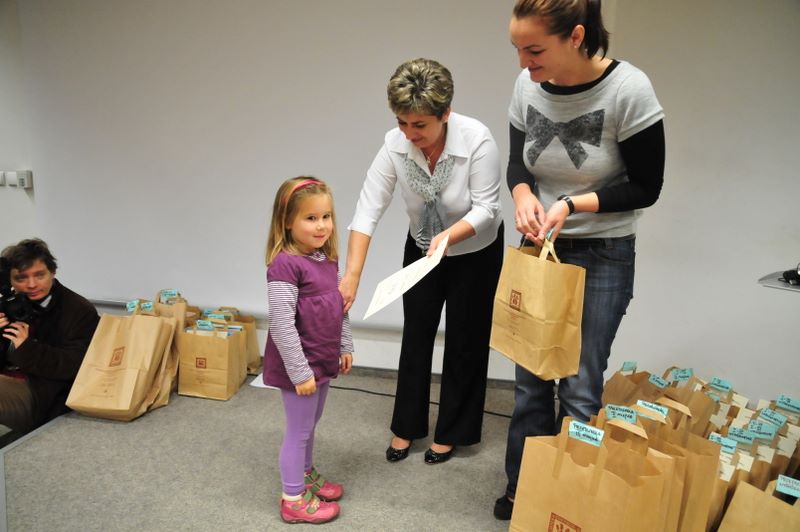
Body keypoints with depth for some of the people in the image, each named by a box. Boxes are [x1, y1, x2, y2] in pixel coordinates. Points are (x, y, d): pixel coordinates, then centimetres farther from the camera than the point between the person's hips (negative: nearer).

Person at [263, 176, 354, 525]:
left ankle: (306, 475, 45)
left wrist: (345, 348, 15)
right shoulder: (285, 265, -24)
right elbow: (281, 325, -25)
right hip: (302, 366, -8)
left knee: (310, 425, 25)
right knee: (299, 430, 7)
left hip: (323, 361, 8)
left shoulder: (328, 258, 3)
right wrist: (300, 372, -21)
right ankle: (293, 500, 25)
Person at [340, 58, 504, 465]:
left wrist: (447, 236, -42)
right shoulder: (395, 144, -24)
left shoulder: (477, 140, -31)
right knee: (416, 336, 10)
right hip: (421, 248, 3)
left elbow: (486, 209, -25)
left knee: (464, 340, 7)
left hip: (475, 252, -2)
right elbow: (367, 210, -26)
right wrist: (351, 276, -32)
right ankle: (406, 427, 28)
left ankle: (450, 433, 26)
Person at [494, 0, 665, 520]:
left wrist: (572, 204, -25)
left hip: (602, 258, -4)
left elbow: (645, 188, -12)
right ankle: (521, 489, 31)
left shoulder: (629, 90, -19)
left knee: (579, 389, 2)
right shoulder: (527, 86, -6)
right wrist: (524, 197, -17)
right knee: (530, 378, 11)